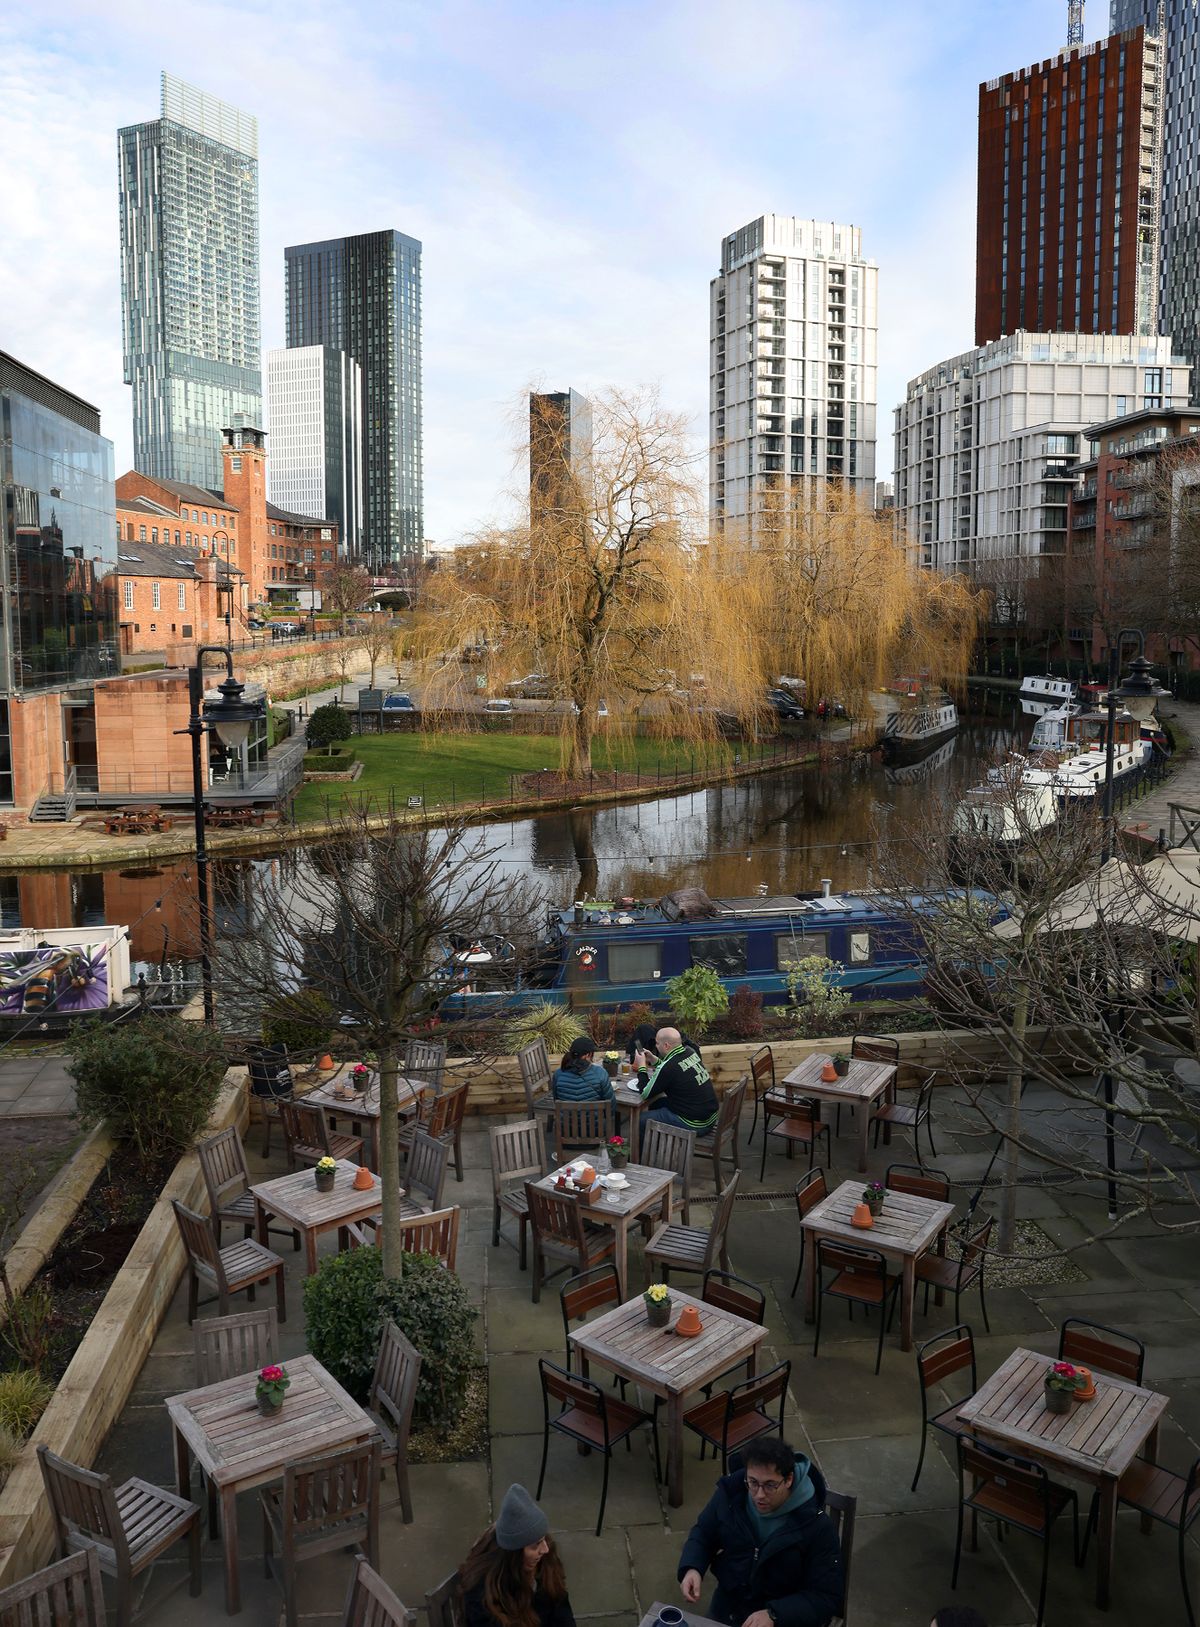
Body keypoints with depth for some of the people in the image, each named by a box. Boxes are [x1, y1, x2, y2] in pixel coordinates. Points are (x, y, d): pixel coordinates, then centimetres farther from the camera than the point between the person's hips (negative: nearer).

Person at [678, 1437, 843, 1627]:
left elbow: (828, 1597, -18)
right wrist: (691, 1568, -17)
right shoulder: (731, 1494, -13)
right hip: (725, 1610, 5)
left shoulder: (817, 1527, -22)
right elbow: (703, 1534, 3)